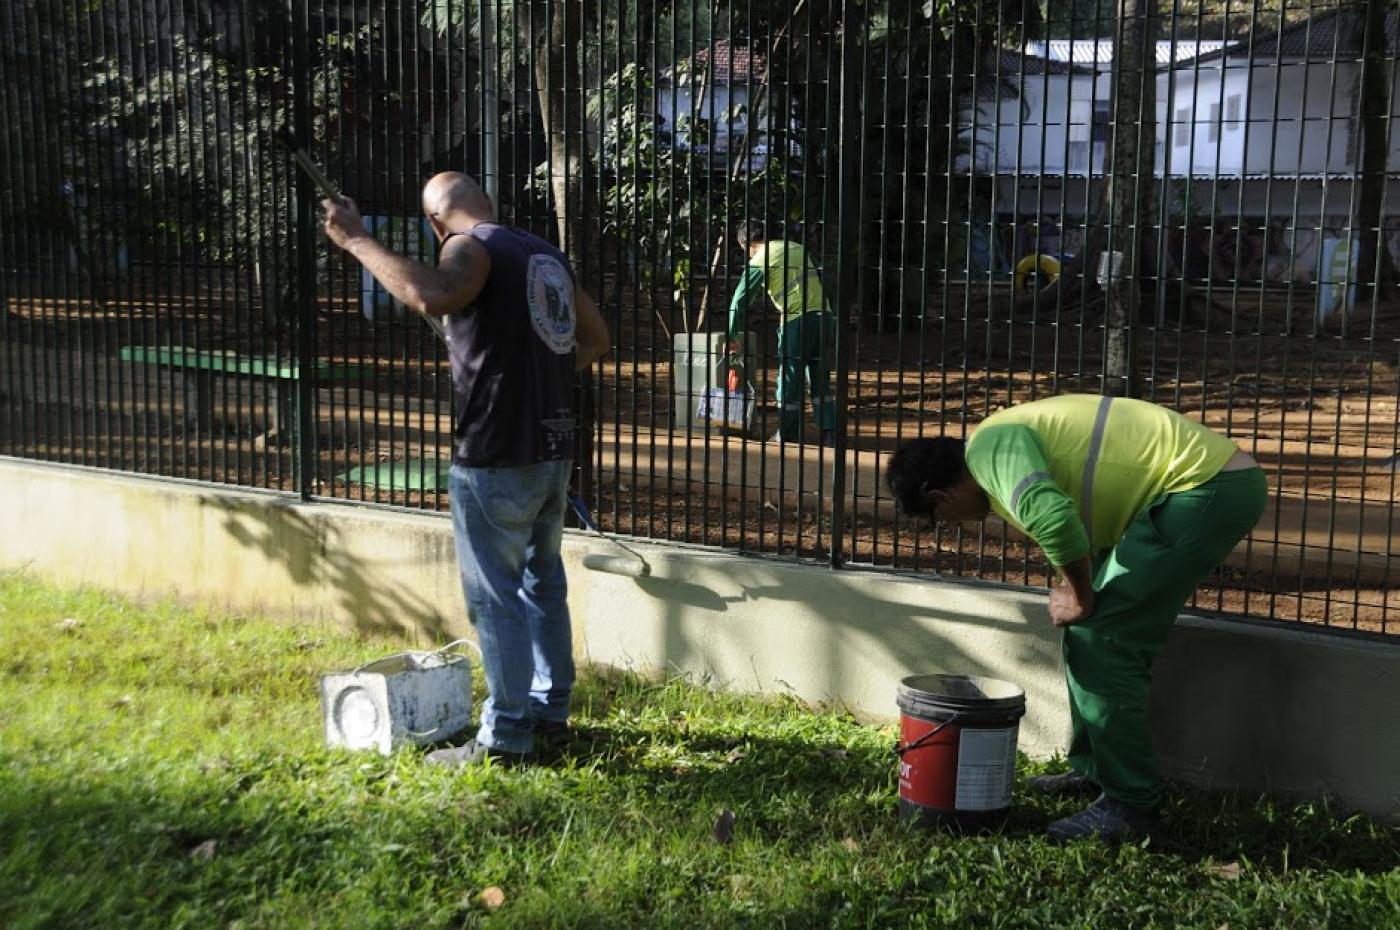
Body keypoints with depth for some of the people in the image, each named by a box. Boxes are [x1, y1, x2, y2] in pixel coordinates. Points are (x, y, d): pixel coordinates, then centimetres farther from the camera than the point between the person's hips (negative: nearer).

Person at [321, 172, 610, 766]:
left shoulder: (472, 247, -10)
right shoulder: (546, 254, 14)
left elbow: (431, 296, -33)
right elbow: (595, 339, 21)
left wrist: (356, 241, -23)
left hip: (495, 456, -8)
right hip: (553, 449, 8)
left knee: (494, 596, 1)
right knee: (542, 582, 19)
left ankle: (506, 735, 7)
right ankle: (551, 709, 29)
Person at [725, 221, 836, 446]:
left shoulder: (760, 261, 0)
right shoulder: (796, 247, 19)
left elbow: (740, 299, -3)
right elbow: (819, 281, 20)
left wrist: (732, 337, 4)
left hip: (797, 320, -6)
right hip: (823, 315, 6)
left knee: (790, 380, 5)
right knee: (820, 381, 11)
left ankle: (787, 436, 11)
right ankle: (829, 433, 3)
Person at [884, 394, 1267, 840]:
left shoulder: (990, 447, -13)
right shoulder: (1014, 438, 19)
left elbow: (1052, 517, -32)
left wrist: (1080, 598, -16)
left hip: (1207, 486, -11)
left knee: (1100, 637, -10)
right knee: (1088, 631, 16)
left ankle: (1130, 804, -2)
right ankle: (1093, 769, 28)